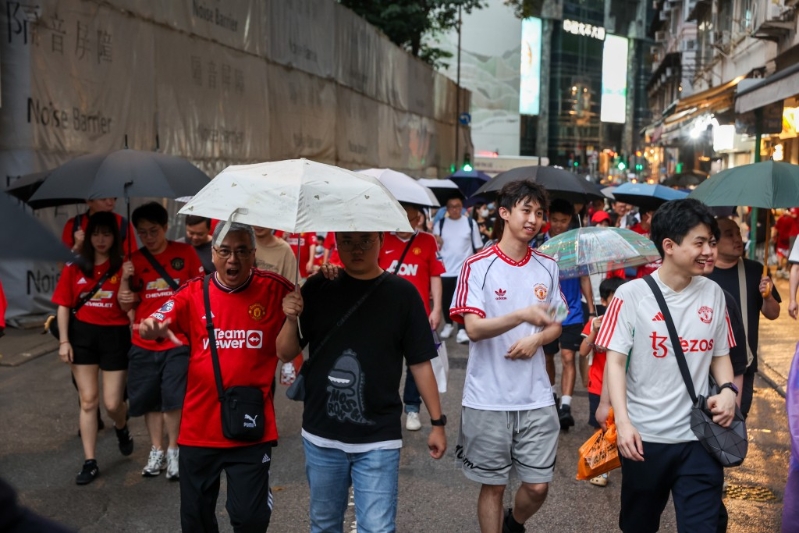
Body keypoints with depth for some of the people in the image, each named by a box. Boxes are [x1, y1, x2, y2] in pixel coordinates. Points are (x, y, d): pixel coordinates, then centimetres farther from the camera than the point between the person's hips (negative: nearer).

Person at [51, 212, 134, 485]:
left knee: (112, 403, 0)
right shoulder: (74, 268, 3)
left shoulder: (123, 267, -2)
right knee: (88, 400, 5)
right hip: (82, 334, 2)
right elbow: (63, 306, 5)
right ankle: (90, 462, 13)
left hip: (114, 335, -2)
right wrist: (63, 341, 0)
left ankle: (121, 428, 37)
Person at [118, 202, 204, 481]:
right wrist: (125, 279, -11)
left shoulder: (185, 252, -2)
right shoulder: (134, 261, 4)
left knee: (173, 398, -1)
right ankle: (156, 450, 22)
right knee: (150, 398, 8)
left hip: (178, 340, -3)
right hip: (143, 342, 3)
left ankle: (173, 450, 15)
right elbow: (127, 304, 7)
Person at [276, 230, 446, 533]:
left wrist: (437, 422, 0)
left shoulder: (402, 293, -5)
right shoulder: (318, 289, 0)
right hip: (321, 436, 3)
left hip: (378, 440, -2)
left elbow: (420, 363, 0)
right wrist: (291, 319, -17)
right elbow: (286, 354, 2)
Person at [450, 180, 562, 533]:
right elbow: (474, 329, -15)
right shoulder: (478, 266, -7)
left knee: (537, 485, 7)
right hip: (488, 398, -3)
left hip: (536, 396, 4)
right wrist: (522, 315, -30)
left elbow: (556, 325, 15)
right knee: (492, 485, 9)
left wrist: (537, 339, -8)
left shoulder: (547, 267, 7)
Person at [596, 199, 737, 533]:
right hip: (644, 436, -2)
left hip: (699, 436, 2)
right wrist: (622, 421, -20)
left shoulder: (713, 294, 4)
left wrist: (728, 389, -7)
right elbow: (615, 361, -10)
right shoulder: (632, 295, -8)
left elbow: (720, 354, 13)